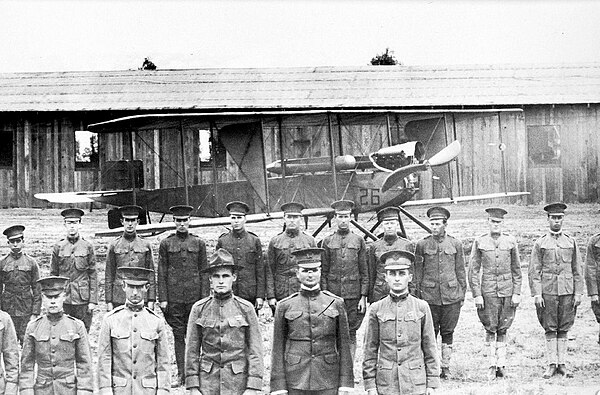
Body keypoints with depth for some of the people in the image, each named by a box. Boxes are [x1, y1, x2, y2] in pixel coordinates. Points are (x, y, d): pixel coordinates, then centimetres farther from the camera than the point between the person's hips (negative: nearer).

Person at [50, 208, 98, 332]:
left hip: (83, 300, -1)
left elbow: (93, 275, 2)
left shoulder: (87, 246, 2)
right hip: (63, 299, 1)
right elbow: (53, 275, 8)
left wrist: (93, 300, -3)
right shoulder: (58, 247, 4)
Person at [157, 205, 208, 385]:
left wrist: (205, 296, -1)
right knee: (178, 335, 3)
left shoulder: (198, 243, 6)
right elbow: (162, 273, 4)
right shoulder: (166, 244, 5)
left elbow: (204, 271, 6)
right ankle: (181, 374, 9)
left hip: (194, 296, 0)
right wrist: (163, 298, -2)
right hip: (174, 296, 0)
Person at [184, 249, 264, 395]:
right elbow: (192, 350, 3)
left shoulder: (246, 308, -1)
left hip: (238, 382, 0)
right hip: (208, 383, 1)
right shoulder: (199, 309, 2)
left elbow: (255, 350, -2)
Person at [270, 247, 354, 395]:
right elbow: (278, 348, 2)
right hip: (296, 382, 0)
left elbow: (343, 345, 4)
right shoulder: (285, 306, 2)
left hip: (328, 381, 0)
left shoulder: (336, 303, 3)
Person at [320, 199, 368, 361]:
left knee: (351, 333, 4)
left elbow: (364, 272, 4)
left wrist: (363, 297, -2)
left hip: (353, 296, 0)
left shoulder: (359, 241, 4)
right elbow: (323, 272, 5)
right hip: (333, 295, 0)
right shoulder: (327, 241, 5)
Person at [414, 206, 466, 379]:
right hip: (429, 295, -1)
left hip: (451, 295, 1)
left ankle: (445, 367, 15)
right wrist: (417, 293, 3)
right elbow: (418, 270, 6)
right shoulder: (422, 244, 2)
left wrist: (462, 294, 7)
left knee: (448, 332, 6)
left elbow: (460, 271, 9)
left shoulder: (455, 244, 5)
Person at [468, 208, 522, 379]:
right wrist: (477, 294, -4)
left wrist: (517, 293, 1)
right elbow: (473, 270, 2)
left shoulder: (510, 241, 5)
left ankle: (501, 365, 12)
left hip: (507, 290, 1)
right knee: (490, 328, -1)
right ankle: (492, 364, 7)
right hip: (488, 291, -1)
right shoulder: (479, 242, 1)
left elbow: (517, 270, 8)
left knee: (503, 329, 5)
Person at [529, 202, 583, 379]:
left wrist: (578, 293, 2)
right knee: (550, 330, 1)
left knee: (564, 329, 6)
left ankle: (562, 364, 13)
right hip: (548, 292, -2)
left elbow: (577, 270, 9)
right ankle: (552, 365, 8)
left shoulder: (571, 242, 8)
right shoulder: (540, 243, 2)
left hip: (567, 292, 2)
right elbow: (534, 271, -1)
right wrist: (537, 294, -9)